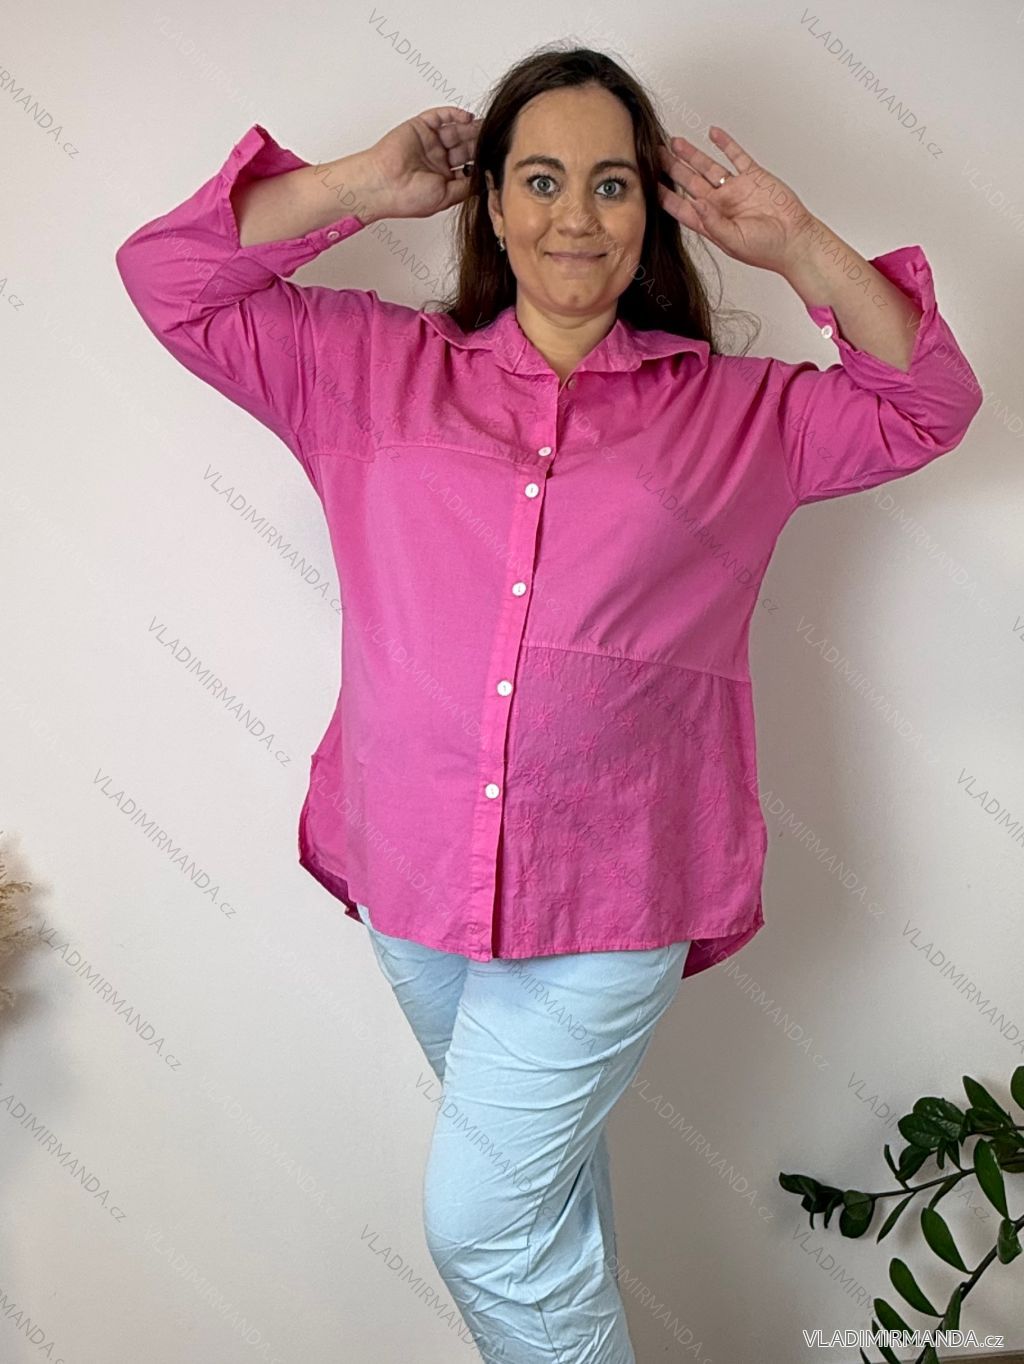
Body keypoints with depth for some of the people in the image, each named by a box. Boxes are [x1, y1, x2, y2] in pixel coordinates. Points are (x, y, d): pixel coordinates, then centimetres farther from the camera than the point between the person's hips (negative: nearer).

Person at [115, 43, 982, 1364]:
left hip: (609, 897, -2)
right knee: (544, 1180, 22)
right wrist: (360, 185, 0)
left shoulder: (731, 409, 6)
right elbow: (169, 277, 7)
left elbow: (926, 407, 9)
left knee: (483, 1223, 0)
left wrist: (800, 247, -1)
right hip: (412, 873, 3)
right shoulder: (374, 365, 7)